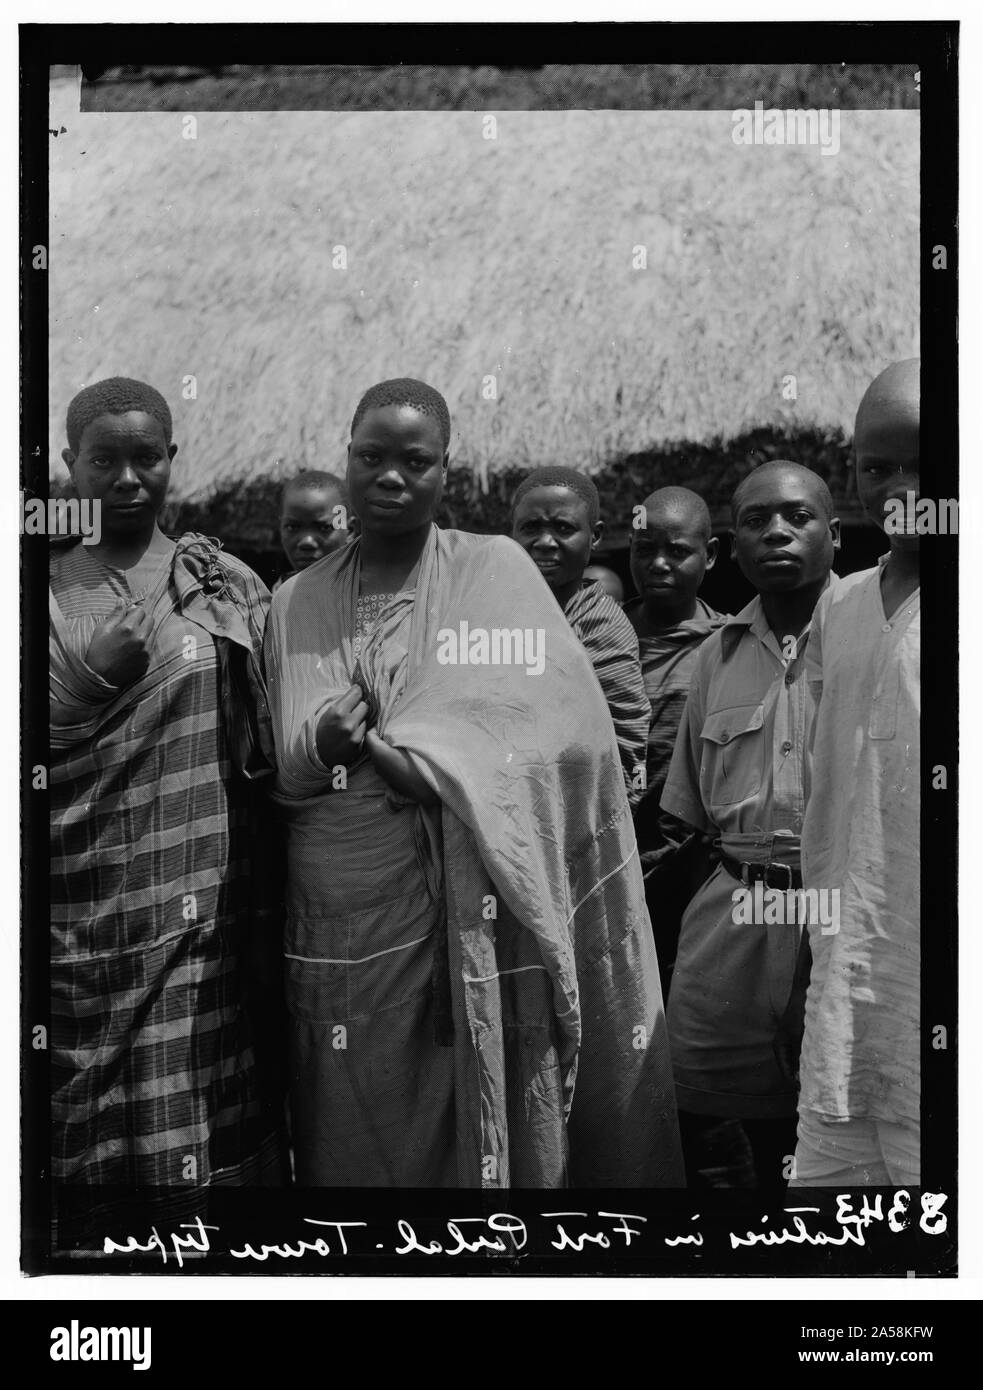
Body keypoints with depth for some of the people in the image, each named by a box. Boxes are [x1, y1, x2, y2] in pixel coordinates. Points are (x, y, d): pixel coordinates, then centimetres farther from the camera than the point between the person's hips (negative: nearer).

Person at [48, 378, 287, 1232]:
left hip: (210, 916, 1)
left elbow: (267, 754, 10)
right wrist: (93, 676, -13)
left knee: (215, 1138, 0)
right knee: (88, 1138, 2)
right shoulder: (46, 594, 6)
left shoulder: (230, 589, 7)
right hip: (79, 927, 0)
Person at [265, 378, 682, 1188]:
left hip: (473, 932, -2)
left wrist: (382, 743, -14)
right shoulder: (297, 605, 11)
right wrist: (317, 746, -13)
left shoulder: (494, 572, 2)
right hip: (340, 935, 3)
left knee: (484, 1136, 2)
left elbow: (552, 726, -10)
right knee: (355, 1149, 7)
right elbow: (269, 776, 9)